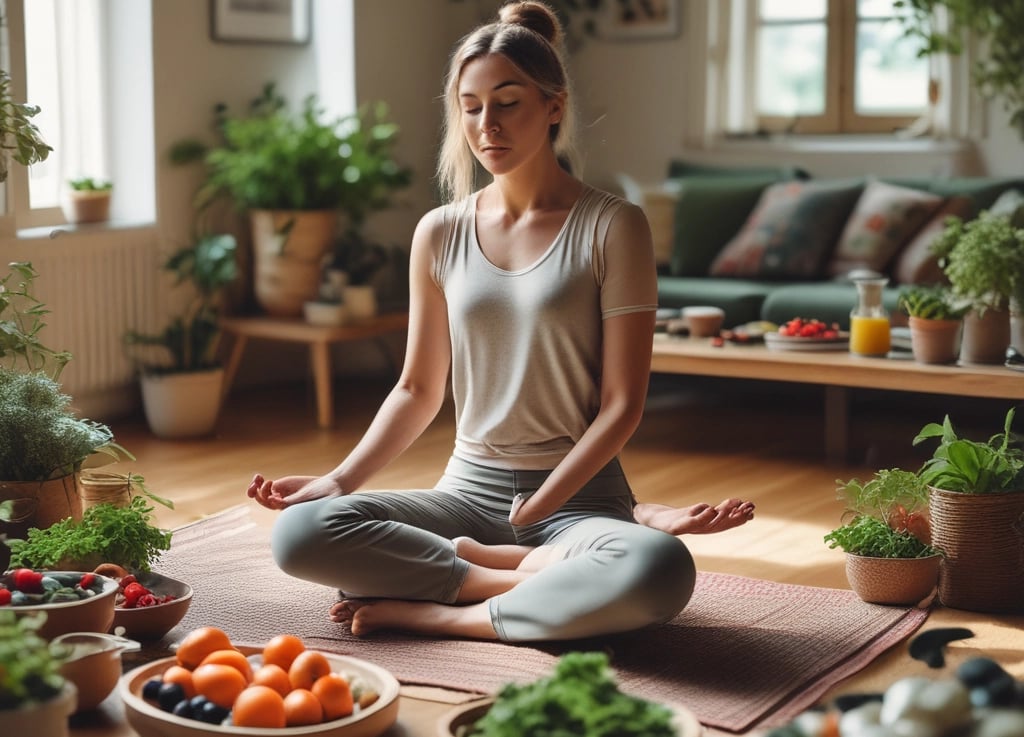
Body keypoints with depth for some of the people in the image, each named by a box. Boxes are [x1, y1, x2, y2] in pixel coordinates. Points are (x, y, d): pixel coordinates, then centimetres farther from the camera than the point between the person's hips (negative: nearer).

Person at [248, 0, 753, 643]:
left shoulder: (612, 227, -4)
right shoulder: (441, 234, 8)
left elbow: (621, 404, -7)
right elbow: (418, 390, 13)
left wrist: (538, 506, -14)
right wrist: (341, 479, -1)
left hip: (578, 495, -3)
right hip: (468, 490, 3)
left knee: (660, 569, -38)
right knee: (299, 531, -23)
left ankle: (437, 612, -19)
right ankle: (535, 574, -15)